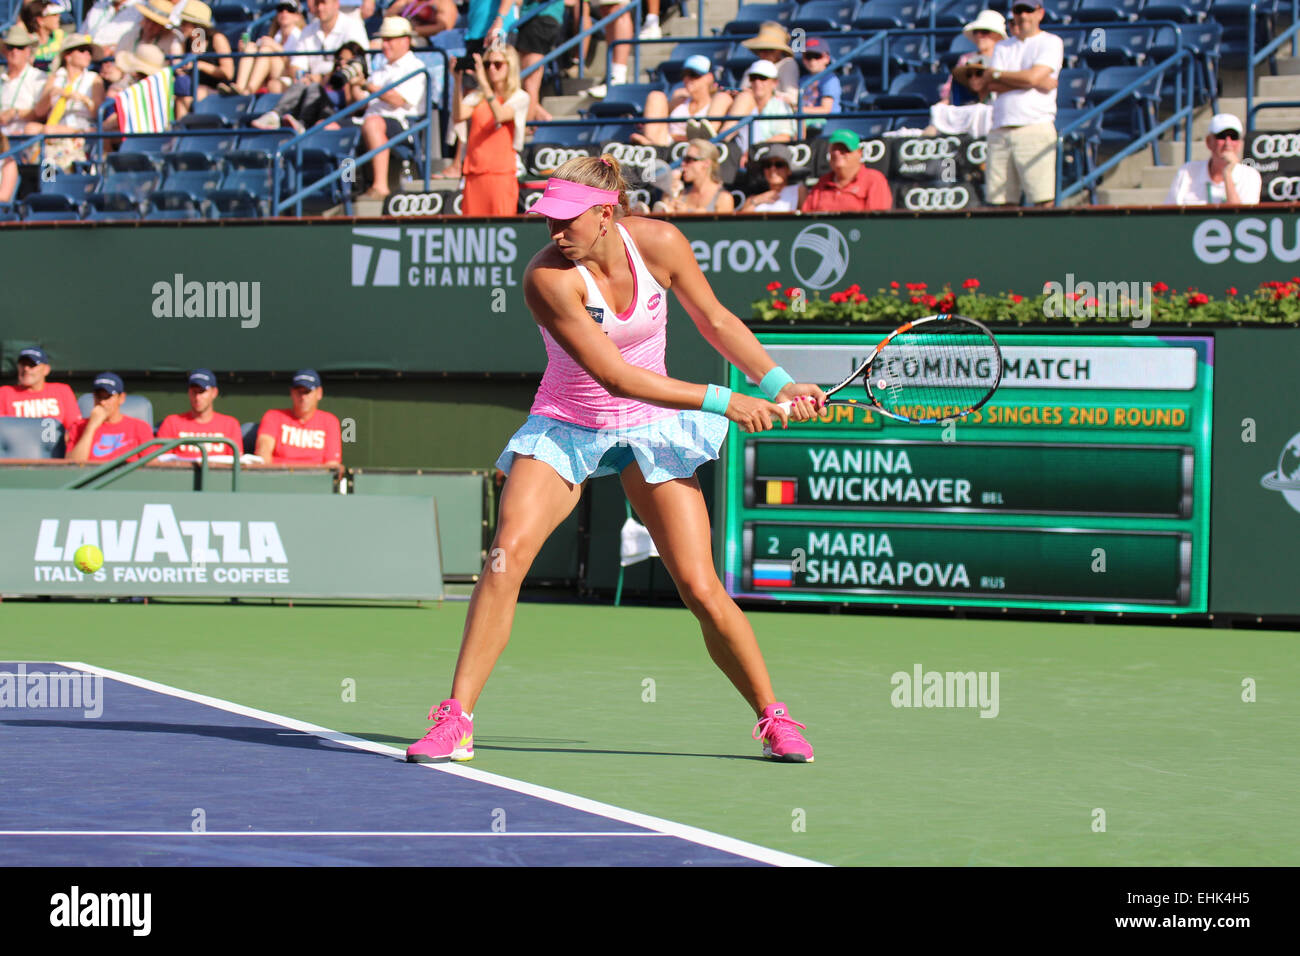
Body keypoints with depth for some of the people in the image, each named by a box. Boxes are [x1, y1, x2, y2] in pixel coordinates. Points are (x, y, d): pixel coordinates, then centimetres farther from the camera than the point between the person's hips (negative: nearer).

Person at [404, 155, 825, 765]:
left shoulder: (659, 244, -15)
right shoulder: (549, 278, -26)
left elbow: (715, 320, 3)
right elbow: (615, 375, -29)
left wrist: (778, 384, -4)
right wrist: (721, 402, -31)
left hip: (649, 429, 2)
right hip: (565, 426, -2)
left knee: (701, 589, -5)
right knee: (509, 551, -22)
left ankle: (772, 718, 15)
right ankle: (454, 723, -17)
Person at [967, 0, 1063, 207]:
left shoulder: (1051, 42, 7)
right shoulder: (1003, 47, 21)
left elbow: (1033, 76, -8)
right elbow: (992, 87, 5)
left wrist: (994, 74, 4)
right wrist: (1040, 82, -4)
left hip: (1035, 129, -5)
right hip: (1000, 131, 5)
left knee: (1043, 200, -12)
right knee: (999, 202, 0)